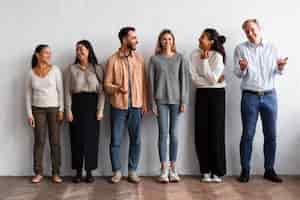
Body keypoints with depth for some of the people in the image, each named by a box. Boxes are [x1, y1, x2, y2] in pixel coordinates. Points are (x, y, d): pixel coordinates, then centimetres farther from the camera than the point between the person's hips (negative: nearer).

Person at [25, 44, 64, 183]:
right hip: (38, 110, 0)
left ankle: (56, 173, 9)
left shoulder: (55, 70, -1)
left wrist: (61, 109, -6)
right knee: (39, 141, 2)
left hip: (54, 109, 0)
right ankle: (38, 173, 12)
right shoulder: (31, 73, 0)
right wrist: (29, 113, -2)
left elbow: (60, 91, 0)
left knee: (55, 141, 1)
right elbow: (28, 95, 3)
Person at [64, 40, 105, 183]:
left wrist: (100, 110, -6)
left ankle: (89, 171, 10)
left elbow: (101, 91, 1)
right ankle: (78, 171, 11)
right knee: (77, 138, 1)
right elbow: (67, 91, 3)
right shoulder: (71, 69, 6)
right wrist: (68, 110, -5)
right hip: (76, 104, 1)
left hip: (92, 104, 0)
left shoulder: (97, 69, 4)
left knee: (91, 137, 0)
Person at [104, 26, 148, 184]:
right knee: (115, 141, 3)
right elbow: (106, 84, -2)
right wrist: (117, 88, -22)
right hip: (118, 106, -2)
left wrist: (144, 103, 4)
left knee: (136, 140, 6)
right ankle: (117, 171, 16)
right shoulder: (113, 60, -3)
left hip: (136, 106, 2)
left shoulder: (139, 58, 6)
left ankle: (132, 171, 18)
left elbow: (143, 82, 7)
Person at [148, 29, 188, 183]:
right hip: (161, 100, 0)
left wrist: (183, 101, -3)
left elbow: (183, 80, 3)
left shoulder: (180, 58, 5)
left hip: (176, 99, 1)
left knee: (174, 133, 4)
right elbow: (151, 81, 2)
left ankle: (173, 168, 11)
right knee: (163, 133, -1)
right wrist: (152, 102, -3)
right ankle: (163, 169, 4)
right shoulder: (154, 59, 4)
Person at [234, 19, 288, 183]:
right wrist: (242, 68, -24)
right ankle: (245, 170, 10)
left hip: (270, 95, 2)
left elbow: (277, 72, 7)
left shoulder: (271, 48, 8)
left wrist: (280, 67, -16)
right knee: (248, 135, 1)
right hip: (250, 96, -2)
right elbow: (238, 74, -2)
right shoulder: (240, 49, 2)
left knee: (271, 135, 5)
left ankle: (269, 170, 16)